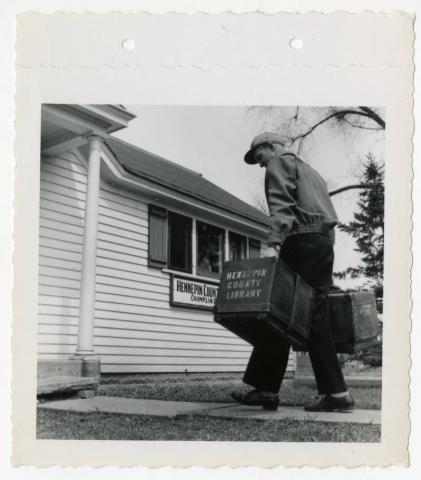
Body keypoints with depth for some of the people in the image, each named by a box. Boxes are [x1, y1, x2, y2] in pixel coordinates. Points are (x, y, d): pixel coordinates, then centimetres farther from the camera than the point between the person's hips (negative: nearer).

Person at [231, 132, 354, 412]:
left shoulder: (280, 162, 7)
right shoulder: (310, 171, 33)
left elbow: (282, 203, -12)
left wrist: (274, 241, -25)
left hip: (302, 240, -8)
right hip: (325, 242, 9)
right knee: (314, 318, 5)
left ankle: (266, 389, -7)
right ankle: (336, 393, 0)